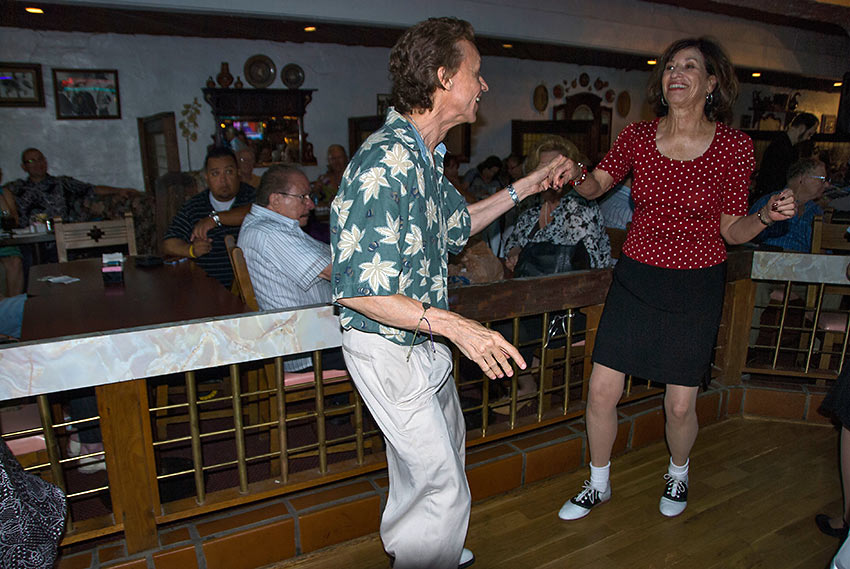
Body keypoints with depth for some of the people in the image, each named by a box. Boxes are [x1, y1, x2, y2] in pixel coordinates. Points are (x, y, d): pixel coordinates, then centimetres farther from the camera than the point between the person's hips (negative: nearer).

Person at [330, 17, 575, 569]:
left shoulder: (423, 156, 5)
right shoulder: (385, 164, -27)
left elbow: (457, 225, 19)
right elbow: (356, 288, -29)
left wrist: (530, 184, 18)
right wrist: (454, 325, -32)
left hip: (422, 340, 10)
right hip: (389, 350, -10)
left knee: (443, 448, 28)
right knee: (444, 488, 1)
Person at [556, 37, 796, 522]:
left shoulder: (735, 146, -6)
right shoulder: (637, 136, -2)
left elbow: (731, 230, -1)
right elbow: (597, 183, 11)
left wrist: (767, 216, -22)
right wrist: (570, 175, -11)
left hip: (696, 286, -1)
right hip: (636, 278, 2)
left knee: (680, 404, 6)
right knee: (602, 391, 1)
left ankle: (678, 474, 41)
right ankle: (599, 485, 28)